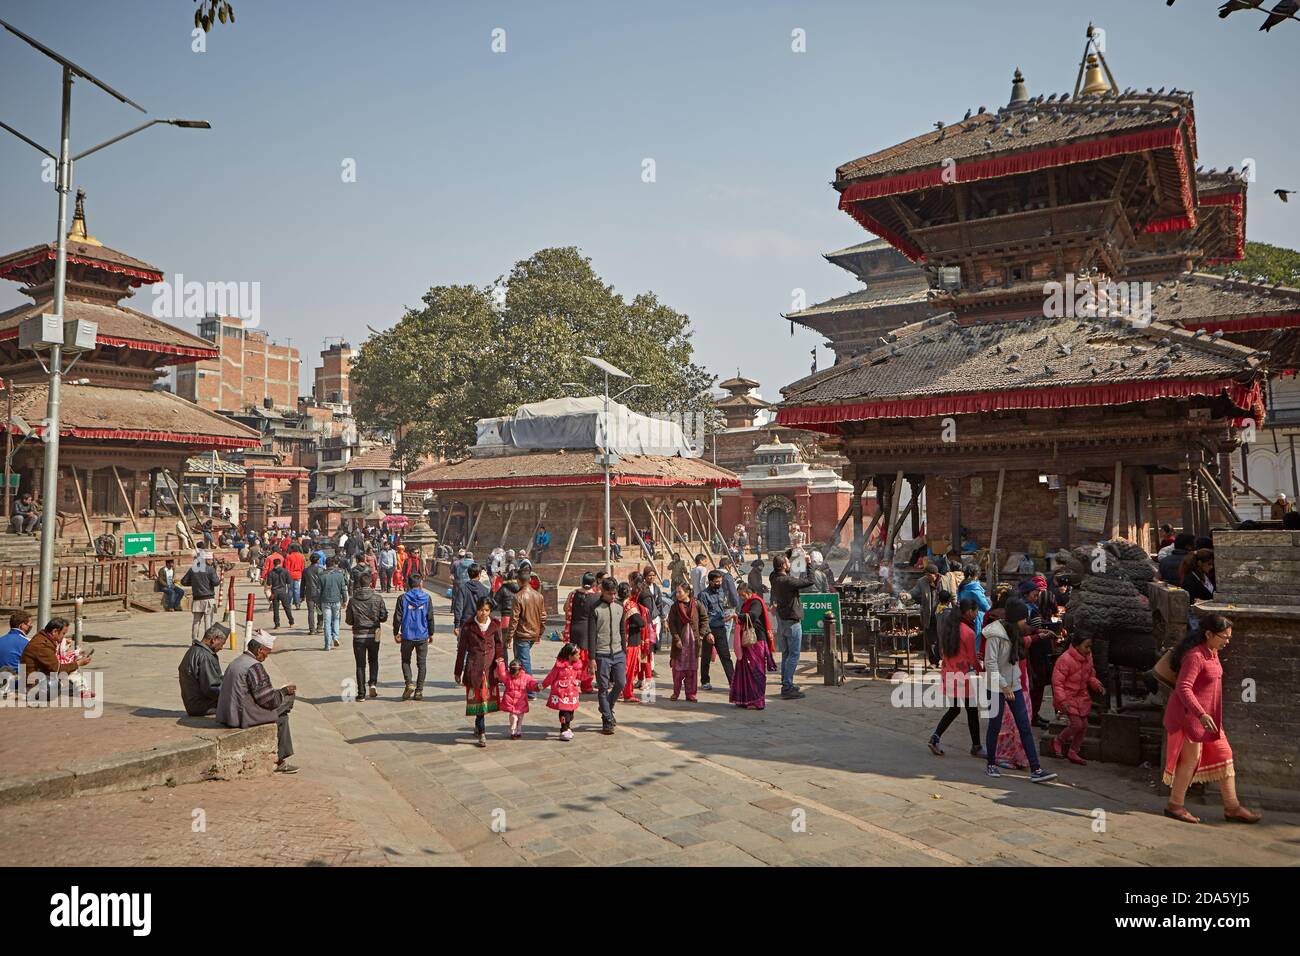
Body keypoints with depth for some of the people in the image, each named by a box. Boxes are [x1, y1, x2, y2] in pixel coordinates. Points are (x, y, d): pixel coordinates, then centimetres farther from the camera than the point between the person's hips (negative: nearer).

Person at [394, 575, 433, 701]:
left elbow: (397, 617, -3)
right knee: (422, 663, 9)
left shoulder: (402, 598, -4)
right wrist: (431, 633, 12)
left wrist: (395, 633, 10)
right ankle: (419, 691, 8)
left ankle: (409, 683, -3)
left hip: (407, 635, 0)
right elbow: (430, 617, 1)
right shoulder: (426, 598, -2)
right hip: (422, 636, 1)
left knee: (405, 661, 16)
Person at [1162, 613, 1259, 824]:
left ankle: (1232, 807, 20)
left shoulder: (1212, 652, 8)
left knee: (1224, 755, 11)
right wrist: (1201, 714, -37)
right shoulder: (1195, 656, -22)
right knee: (1191, 758, -1)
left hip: (1208, 714, 10)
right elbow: (1183, 688, -29)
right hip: (1189, 714, -10)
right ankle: (1174, 805, 12)